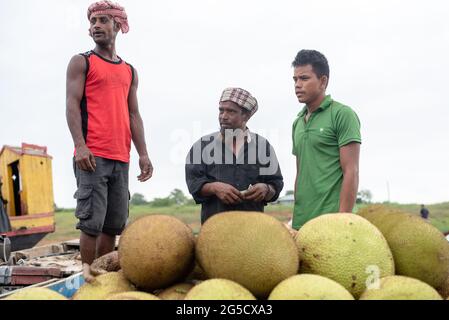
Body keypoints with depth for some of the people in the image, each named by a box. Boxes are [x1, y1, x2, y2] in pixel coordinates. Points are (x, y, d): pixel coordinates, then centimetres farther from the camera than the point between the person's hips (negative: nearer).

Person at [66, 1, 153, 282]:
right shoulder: (81, 62, 7)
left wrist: (143, 153, 6)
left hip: (121, 158, 5)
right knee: (92, 220, -9)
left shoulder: (130, 71, 21)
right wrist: (80, 145, -17)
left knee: (115, 224, 5)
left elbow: (133, 115, 17)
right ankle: (88, 274, -1)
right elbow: (72, 105, -3)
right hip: (92, 155, -5)